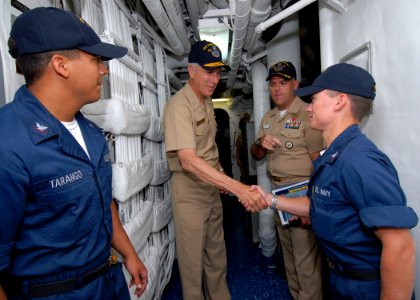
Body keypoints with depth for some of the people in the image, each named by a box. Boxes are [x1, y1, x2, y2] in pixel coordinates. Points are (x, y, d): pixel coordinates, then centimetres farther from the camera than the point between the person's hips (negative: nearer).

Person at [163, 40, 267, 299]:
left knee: (217, 254, 21)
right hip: (189, 190, -8)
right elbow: (188, 160, -33)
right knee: (193, 258, 8)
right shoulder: (179, 106, -21)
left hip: (213, 186, 8)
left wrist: (223, 181, 8)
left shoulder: (208, 102, 7)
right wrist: (238, 188, -40)